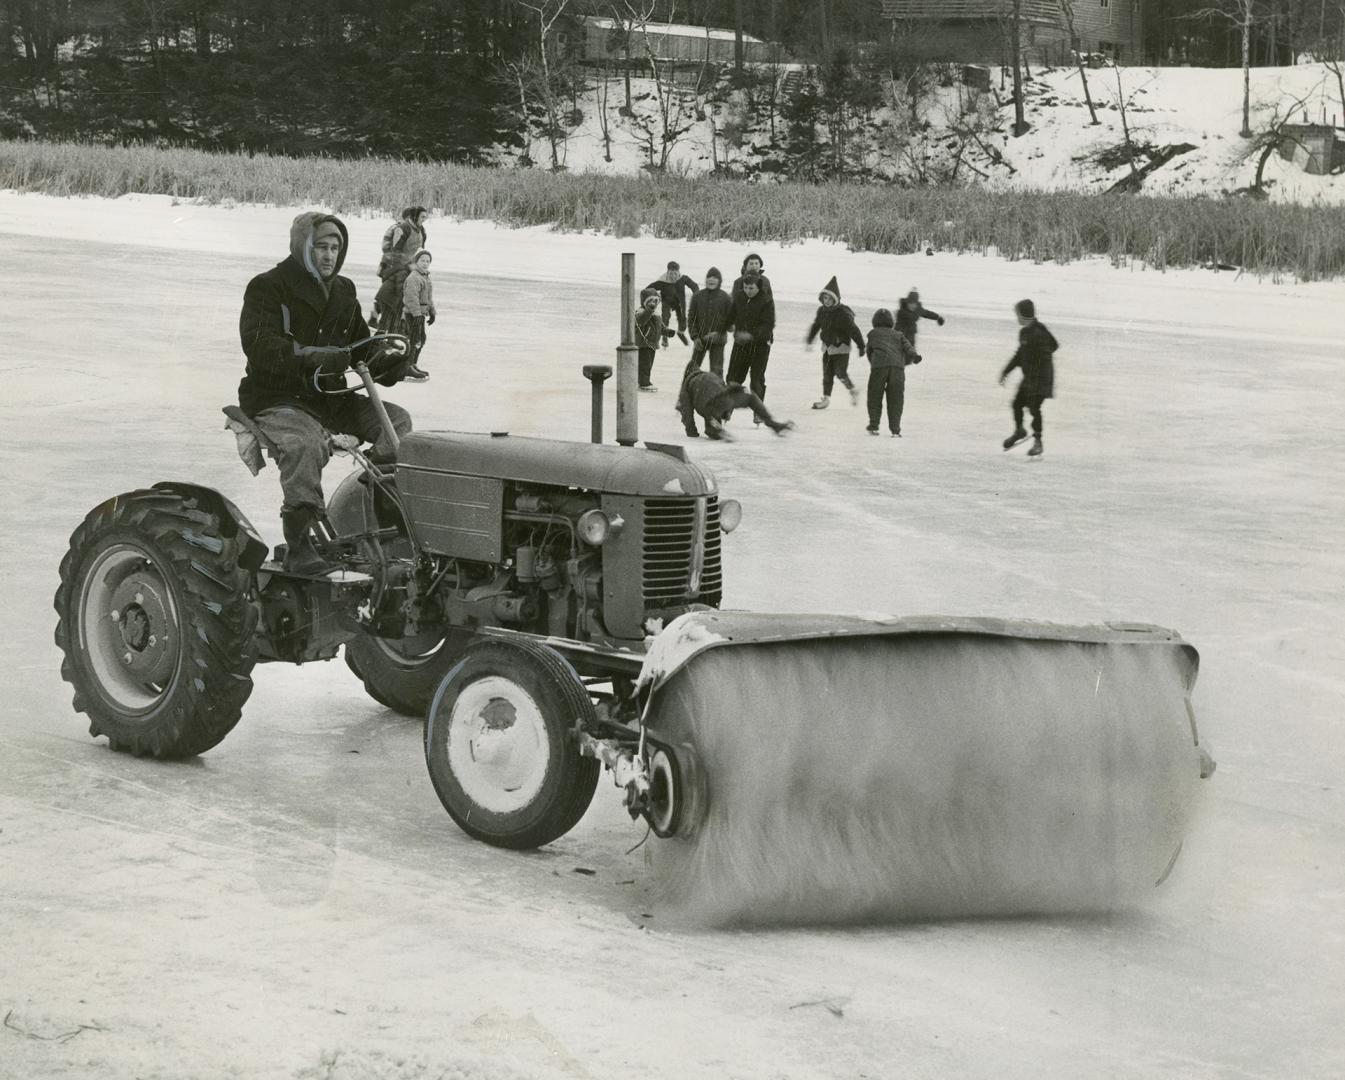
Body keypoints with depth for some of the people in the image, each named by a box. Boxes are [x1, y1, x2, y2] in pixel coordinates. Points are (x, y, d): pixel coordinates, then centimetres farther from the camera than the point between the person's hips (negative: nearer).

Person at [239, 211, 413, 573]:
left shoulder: (343, 291, 17)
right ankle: (298, 543, -33)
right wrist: (313, 357, -37)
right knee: (305, 443, -37)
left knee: (396, 420, -10)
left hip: (332, 397, 7)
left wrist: (385, 359, -5)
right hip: (277, 398, -7)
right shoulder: (268, 288, -6)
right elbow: (259, 345, -21)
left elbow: (362, 342, 20)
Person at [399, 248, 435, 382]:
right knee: (414, 340, -10)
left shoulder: (425, 277, 17)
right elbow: (412, 298, -25)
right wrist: (417, 314, -28)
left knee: (421, 339, 16)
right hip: (413, 314, -10)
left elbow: (429, 298, 26)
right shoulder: (413, 278, -17)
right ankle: (407, 368, -8)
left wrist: (432, 312, 26)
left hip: (421, 313, 10)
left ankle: (413, 364, 26)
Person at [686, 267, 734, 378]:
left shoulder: (726, 298, -3)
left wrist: (718, 333, -14)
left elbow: (731, 319, -1)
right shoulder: (698, 296, 2)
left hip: (717, 340, -2)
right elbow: (691, 318, 4)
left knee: (716, 370, -3)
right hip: (700, 339, 2)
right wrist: (695, 336, -6)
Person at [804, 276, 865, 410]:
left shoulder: (843, 313, -20)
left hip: (841, 348, -6)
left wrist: (861, 346, -14)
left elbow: (854, 331, -16)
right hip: (827, 347, 6)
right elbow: (815, 326, 17)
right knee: (827, 374, 6)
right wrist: (809, 340, 25)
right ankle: (826, 398, 14)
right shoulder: (822, 311, 1)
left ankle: (853, 390, 18)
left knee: (840, 373, -8)